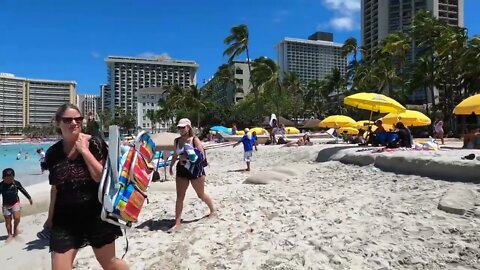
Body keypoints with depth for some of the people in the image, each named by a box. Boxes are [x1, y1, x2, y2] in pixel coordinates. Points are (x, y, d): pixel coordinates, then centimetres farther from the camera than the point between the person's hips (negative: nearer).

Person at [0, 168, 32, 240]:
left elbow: (23, 191, 2)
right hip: (6, 205, 1)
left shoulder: (16, 183, -11)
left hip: (15, 203, -1)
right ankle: (10, 235, 24)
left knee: (17, 218, -15)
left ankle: (15, 227, 16)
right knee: (8, 221, 8)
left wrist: (29, 198, 9)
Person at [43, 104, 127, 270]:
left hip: (96, 214, -3)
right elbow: (55, 188, 12)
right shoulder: (53, 153, 1)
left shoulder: (95, 143, -9)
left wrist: (84, 150, -17)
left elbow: (102, 177, -18)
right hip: (65, 218, 3)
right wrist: (51, 217, 19)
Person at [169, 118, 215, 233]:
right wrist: (171, 166, 24)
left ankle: (213, 211, 39)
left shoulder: (195, 140, -14)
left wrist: (188, 157, -29)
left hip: (196, 170, -4)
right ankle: (177, 223, 8)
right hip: (181, 171, 4)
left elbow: (202, 156, -19)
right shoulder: (177, 141, 2)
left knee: (201, 195, 13)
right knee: (179, 197, 1)